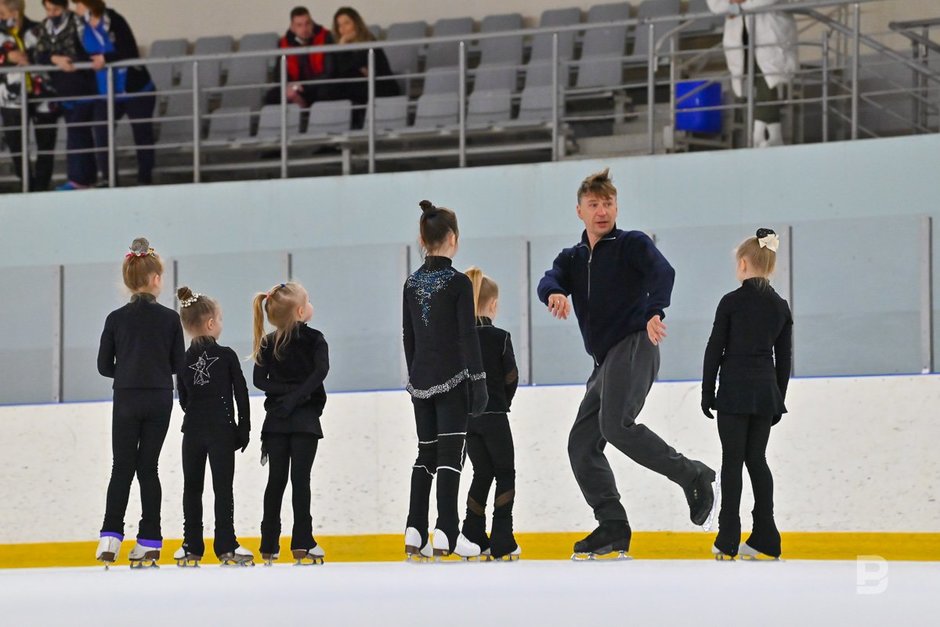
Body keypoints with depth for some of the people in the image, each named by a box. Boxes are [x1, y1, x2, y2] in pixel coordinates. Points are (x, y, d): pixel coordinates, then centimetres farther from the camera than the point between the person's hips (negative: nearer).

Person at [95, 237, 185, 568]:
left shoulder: (116, 318, -4)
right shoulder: (169, 318, -5)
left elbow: (104, 365, 0)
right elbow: (178, 364, 0)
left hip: (126, 400, 0)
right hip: (159, 400, 0)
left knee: (122, 467, 6)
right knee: (147, 467, 7)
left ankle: (111, 536, -7)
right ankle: (149, 541, 6)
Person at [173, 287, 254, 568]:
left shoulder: (183, 361, 3)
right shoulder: (226, 356, -7)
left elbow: (183, 400, 8)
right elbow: (241, 395, -5)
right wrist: (243, 429, 2)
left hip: (193, 429, 3)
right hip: (222, 429, -3)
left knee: (192, 487, 9)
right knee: (223, 487, 0)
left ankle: (192, 547, 8)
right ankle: (226, 547, -4)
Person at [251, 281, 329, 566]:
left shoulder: (268, 344, 8)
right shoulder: (313, 339, -4)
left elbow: (260, 379, -1)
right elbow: (320, 371, -18)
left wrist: (287, 391, -8)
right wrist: (297, 396, -17)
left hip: (275, 421, 3)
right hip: (305, 419, -3)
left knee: (276, 479, 6)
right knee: (300, 478, -4)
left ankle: (269, 545, 5)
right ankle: (302, 542, -9)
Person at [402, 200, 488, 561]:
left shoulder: (412, 284, 7)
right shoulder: (458, 283, -10)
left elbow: (408, 337, 11)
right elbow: (467, 337, -12)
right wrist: (478, 382, -9)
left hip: (421, 380, 6)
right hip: (452, 379, -6)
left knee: (426, 452, 11)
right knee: (450, 453, -5)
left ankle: (415, 534, 7)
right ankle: (446, 535, -11)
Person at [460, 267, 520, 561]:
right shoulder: (499, 338, -11)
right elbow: (511, 378, -5)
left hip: (466, 414, 4)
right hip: (493, 415, -4)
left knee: (482, 473, 16)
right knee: (505, 474, 7)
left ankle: (474, 537, 11)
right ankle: (502, 542, -1)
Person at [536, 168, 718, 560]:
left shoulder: (632, 244, 3)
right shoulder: (572, 259, 20)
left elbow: (662, 272, -17)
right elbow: (548, 282, -1)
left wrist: (654, 311, -38)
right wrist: (554, 293, -28)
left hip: (634, 346, -8)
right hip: (605, 362, 8)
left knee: (616, 426, -27)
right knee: (581, 443, 1)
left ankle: (694, 476, -16)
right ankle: (612, 528, 1)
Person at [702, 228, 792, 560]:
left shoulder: (732, 302, -7)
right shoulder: (781, 307, 7)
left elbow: (715, 350, -6)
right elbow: (784, 358, 10)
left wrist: (707, 392, 2)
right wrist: (779, 399, 18)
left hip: (735, 390, -4)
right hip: (766, 392, 4)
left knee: (732, 461, -1)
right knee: (757, 459, 11)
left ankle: (728, 538, -4)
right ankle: (765, 537, 8)